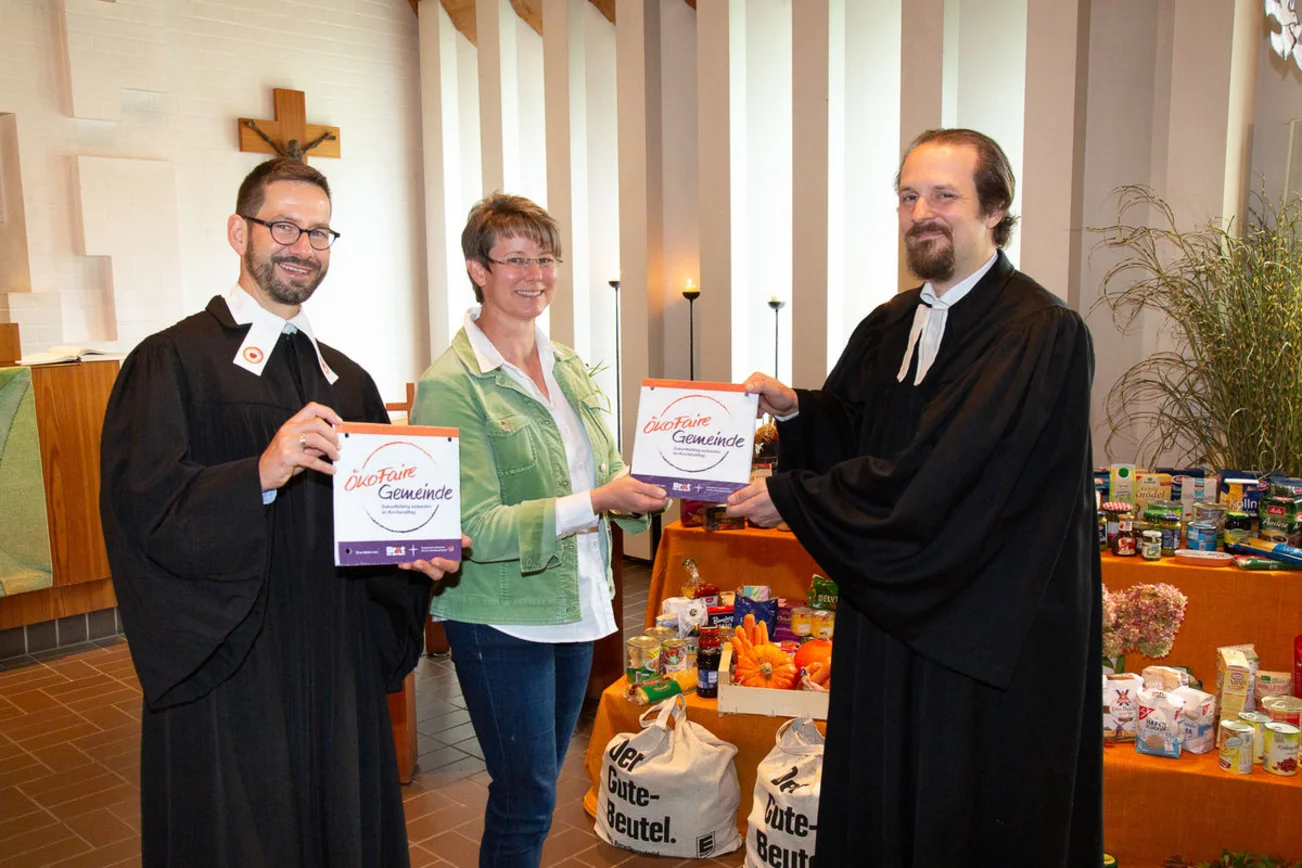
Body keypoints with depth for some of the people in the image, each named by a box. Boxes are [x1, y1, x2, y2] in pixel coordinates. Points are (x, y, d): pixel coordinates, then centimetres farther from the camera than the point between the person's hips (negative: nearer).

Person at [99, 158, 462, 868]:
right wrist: (260, 476, -31)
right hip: (225, 679, -5)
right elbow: (142, 507, -17)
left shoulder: (348, 381, 13)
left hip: (338, 676, 5)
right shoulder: (171, 363, -5)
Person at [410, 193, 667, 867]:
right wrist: (594, 503, -28)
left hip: (575, 608, 7)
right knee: (525, 800, 4)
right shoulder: (450, 386, -14)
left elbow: (606, 475, 12)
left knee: (540, 783, 19)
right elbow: (474, 526, -20)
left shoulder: (569, 368, 8)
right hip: (501, 619, -6)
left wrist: (649, 488, -10)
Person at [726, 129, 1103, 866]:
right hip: (889, 614, 7)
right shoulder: (889, 327, 7)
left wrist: (792, 499, -18)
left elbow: (936, 481, -24)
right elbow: (848, 435, 13)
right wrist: (794, 408, -9)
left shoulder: (1044, 335, -17)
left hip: (991, 639, -7)